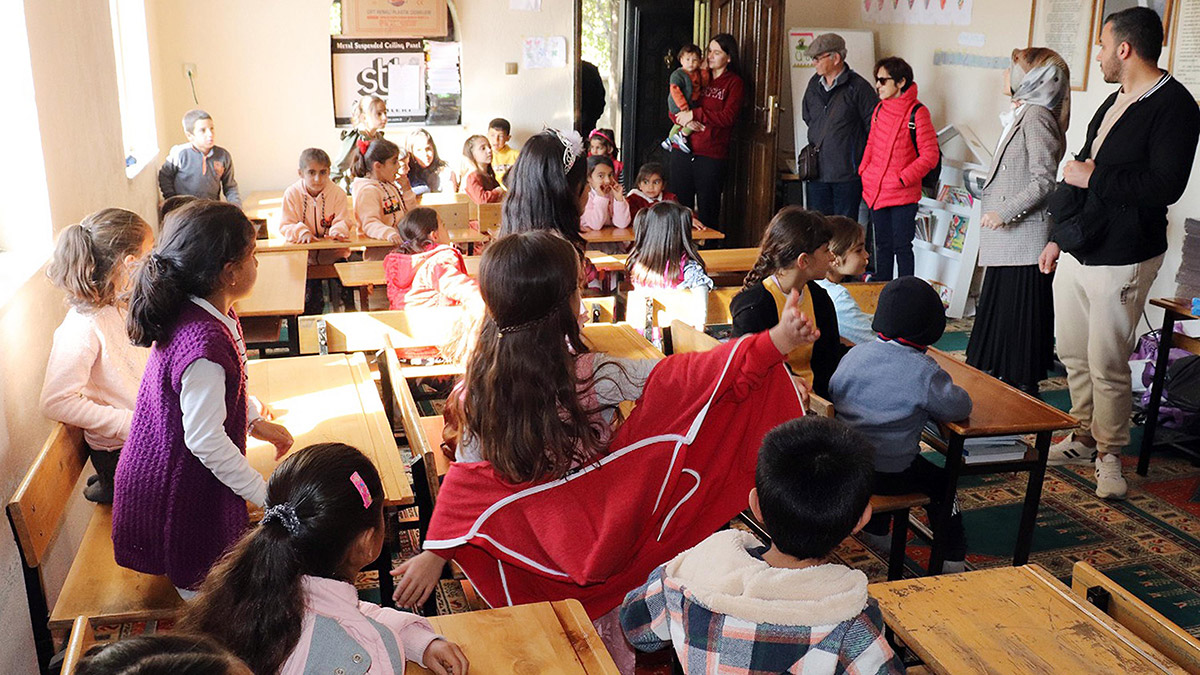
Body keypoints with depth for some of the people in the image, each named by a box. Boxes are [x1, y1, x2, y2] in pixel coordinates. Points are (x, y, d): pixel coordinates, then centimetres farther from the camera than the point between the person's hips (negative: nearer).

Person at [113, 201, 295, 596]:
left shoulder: (208, 314, -3)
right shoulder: (204, 345, -34)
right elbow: (206, 440, -30)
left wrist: (257, 423, 15)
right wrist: (266, 496, -22)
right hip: (181, 491, -9)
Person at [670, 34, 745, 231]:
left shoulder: (734, 83, 3)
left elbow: (728, 117, -11)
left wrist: (695, 114, -14)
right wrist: (686, 122, -8)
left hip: (711, 155, -4)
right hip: (682, 150, 4)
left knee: (707, 212, 0)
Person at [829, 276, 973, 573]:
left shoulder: (855, 354, -3)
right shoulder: (924, 372, -19)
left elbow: (832, 394, 9)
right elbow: (961, 406, -12)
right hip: (889, 475, -5)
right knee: (941, 482, 21)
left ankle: (876, 532, 48)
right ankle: (953, 560, 29)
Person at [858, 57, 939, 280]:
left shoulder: (917, 112, -11)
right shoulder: (880, 109, 9)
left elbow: (929, 155, -12)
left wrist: (903, 178, -16)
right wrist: (864, 171, 7)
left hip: (903, 194, -6)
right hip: (875, 192, 6)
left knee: (901, 247, 1)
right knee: (882, 246, 15)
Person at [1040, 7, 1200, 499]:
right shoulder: (1114, 103, 16)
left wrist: (1095, 177, -16)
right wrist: (1057, 237, 22)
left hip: (1121, 262, -8)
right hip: (1076, 254, 8)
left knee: (1107, 367, -2)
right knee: (1073, 355, 14)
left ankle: (1109, 455, 14)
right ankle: (1084, 439, 30)